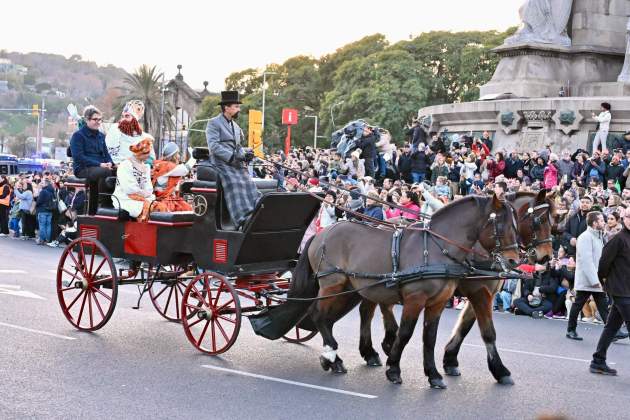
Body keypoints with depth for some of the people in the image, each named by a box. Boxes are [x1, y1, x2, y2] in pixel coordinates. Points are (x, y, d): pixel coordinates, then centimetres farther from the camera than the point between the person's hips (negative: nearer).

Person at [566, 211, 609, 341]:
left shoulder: (599, 237, 15)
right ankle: (571, 330, 15)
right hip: (586, 280, -8)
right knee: (578, 305, 4)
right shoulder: (585, 237, -14)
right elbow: (586, 261, -21)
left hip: (597, 280, 8)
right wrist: (595, 280, -23)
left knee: (603, 306, 2)